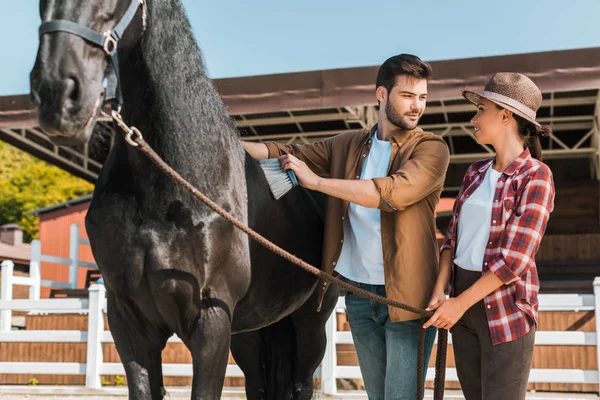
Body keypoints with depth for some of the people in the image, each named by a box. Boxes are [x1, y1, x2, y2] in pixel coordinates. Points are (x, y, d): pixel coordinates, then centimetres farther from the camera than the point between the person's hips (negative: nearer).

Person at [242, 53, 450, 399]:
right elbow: (289, 153, 10)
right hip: (358, 293, 5)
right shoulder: (349, 146, 9)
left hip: (407, 296, -4)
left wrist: (317, 181, -20)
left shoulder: (432, 148, -7)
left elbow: (394, 192, -24)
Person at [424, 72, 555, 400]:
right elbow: (453, 237, 7)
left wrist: (459, 303, -16)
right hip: (464, 302, 6)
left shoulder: (536, 176, -13)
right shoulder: (476, 173, 7)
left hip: (505, 308, -6)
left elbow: (514, 259, -18)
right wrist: (439, 292, -7)